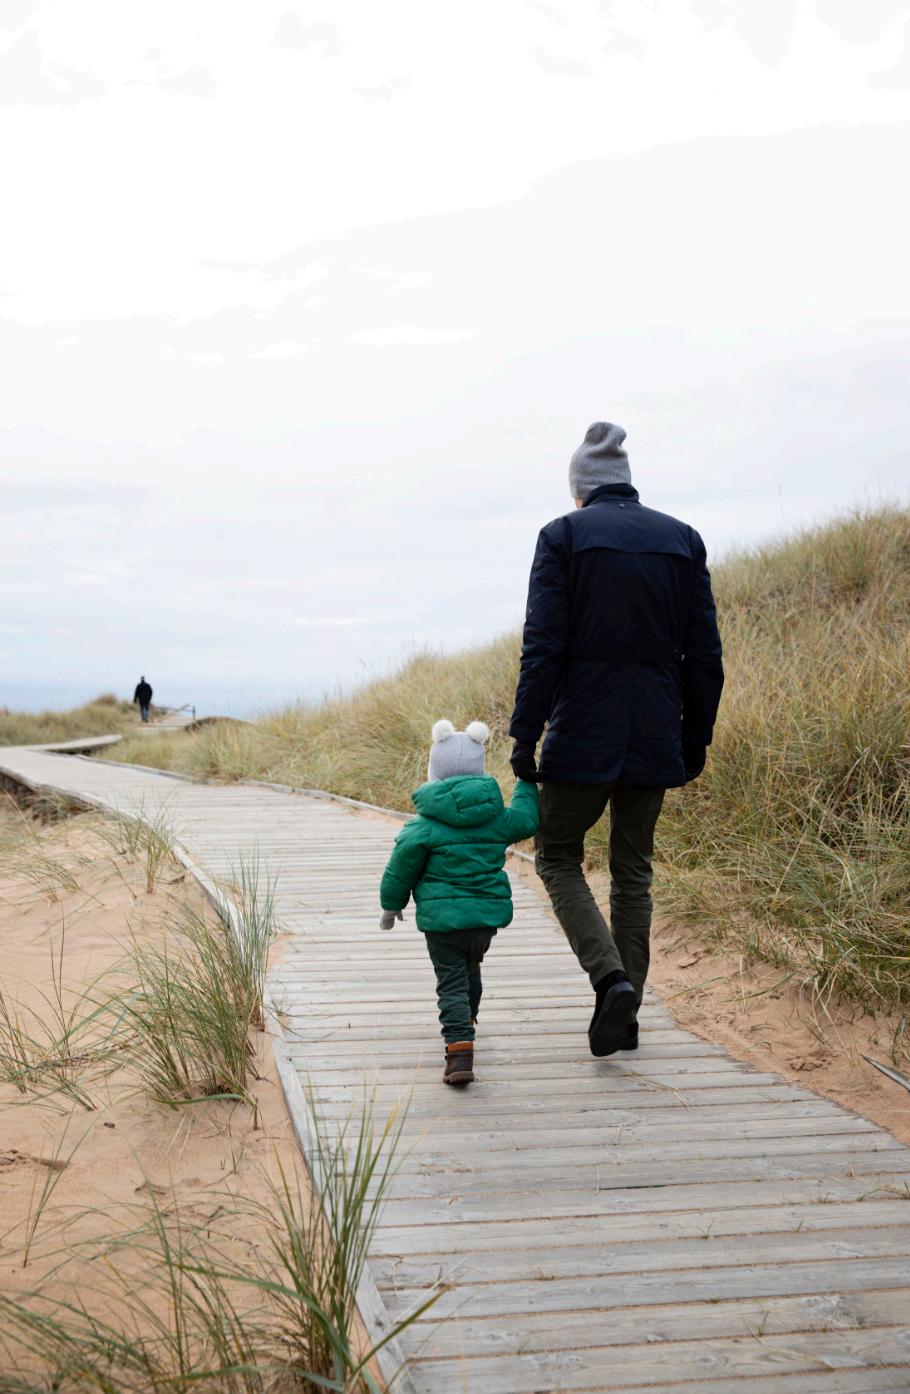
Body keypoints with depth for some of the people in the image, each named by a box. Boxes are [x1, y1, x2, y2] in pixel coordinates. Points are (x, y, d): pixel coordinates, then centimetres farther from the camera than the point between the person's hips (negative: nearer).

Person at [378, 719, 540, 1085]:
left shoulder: (424, 826, -10)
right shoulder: (496, 818, 1)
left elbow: (402, 869, -5)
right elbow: (526, 820, 20)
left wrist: (391, 905, 11)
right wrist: (527, 784, 36)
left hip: (442, 917, -4)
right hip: (487, 914, 5)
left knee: (451, 981, -1)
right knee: (471, 970, 28)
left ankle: (460, 1049, -17)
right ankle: (467, 1019, 50)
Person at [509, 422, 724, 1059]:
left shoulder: (564, 535, -4)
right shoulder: (683, 539, 8)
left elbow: (543, 647, -11)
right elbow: (704, 654, 6)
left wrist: (524, 737, -7)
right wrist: (696, 738, 13)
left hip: (582, 734, -4)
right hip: (655, 739, 4)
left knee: (558, 857, 12)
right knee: (633, 870, 15)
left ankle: (611, 976, -8)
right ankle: (627, 1016, 18)